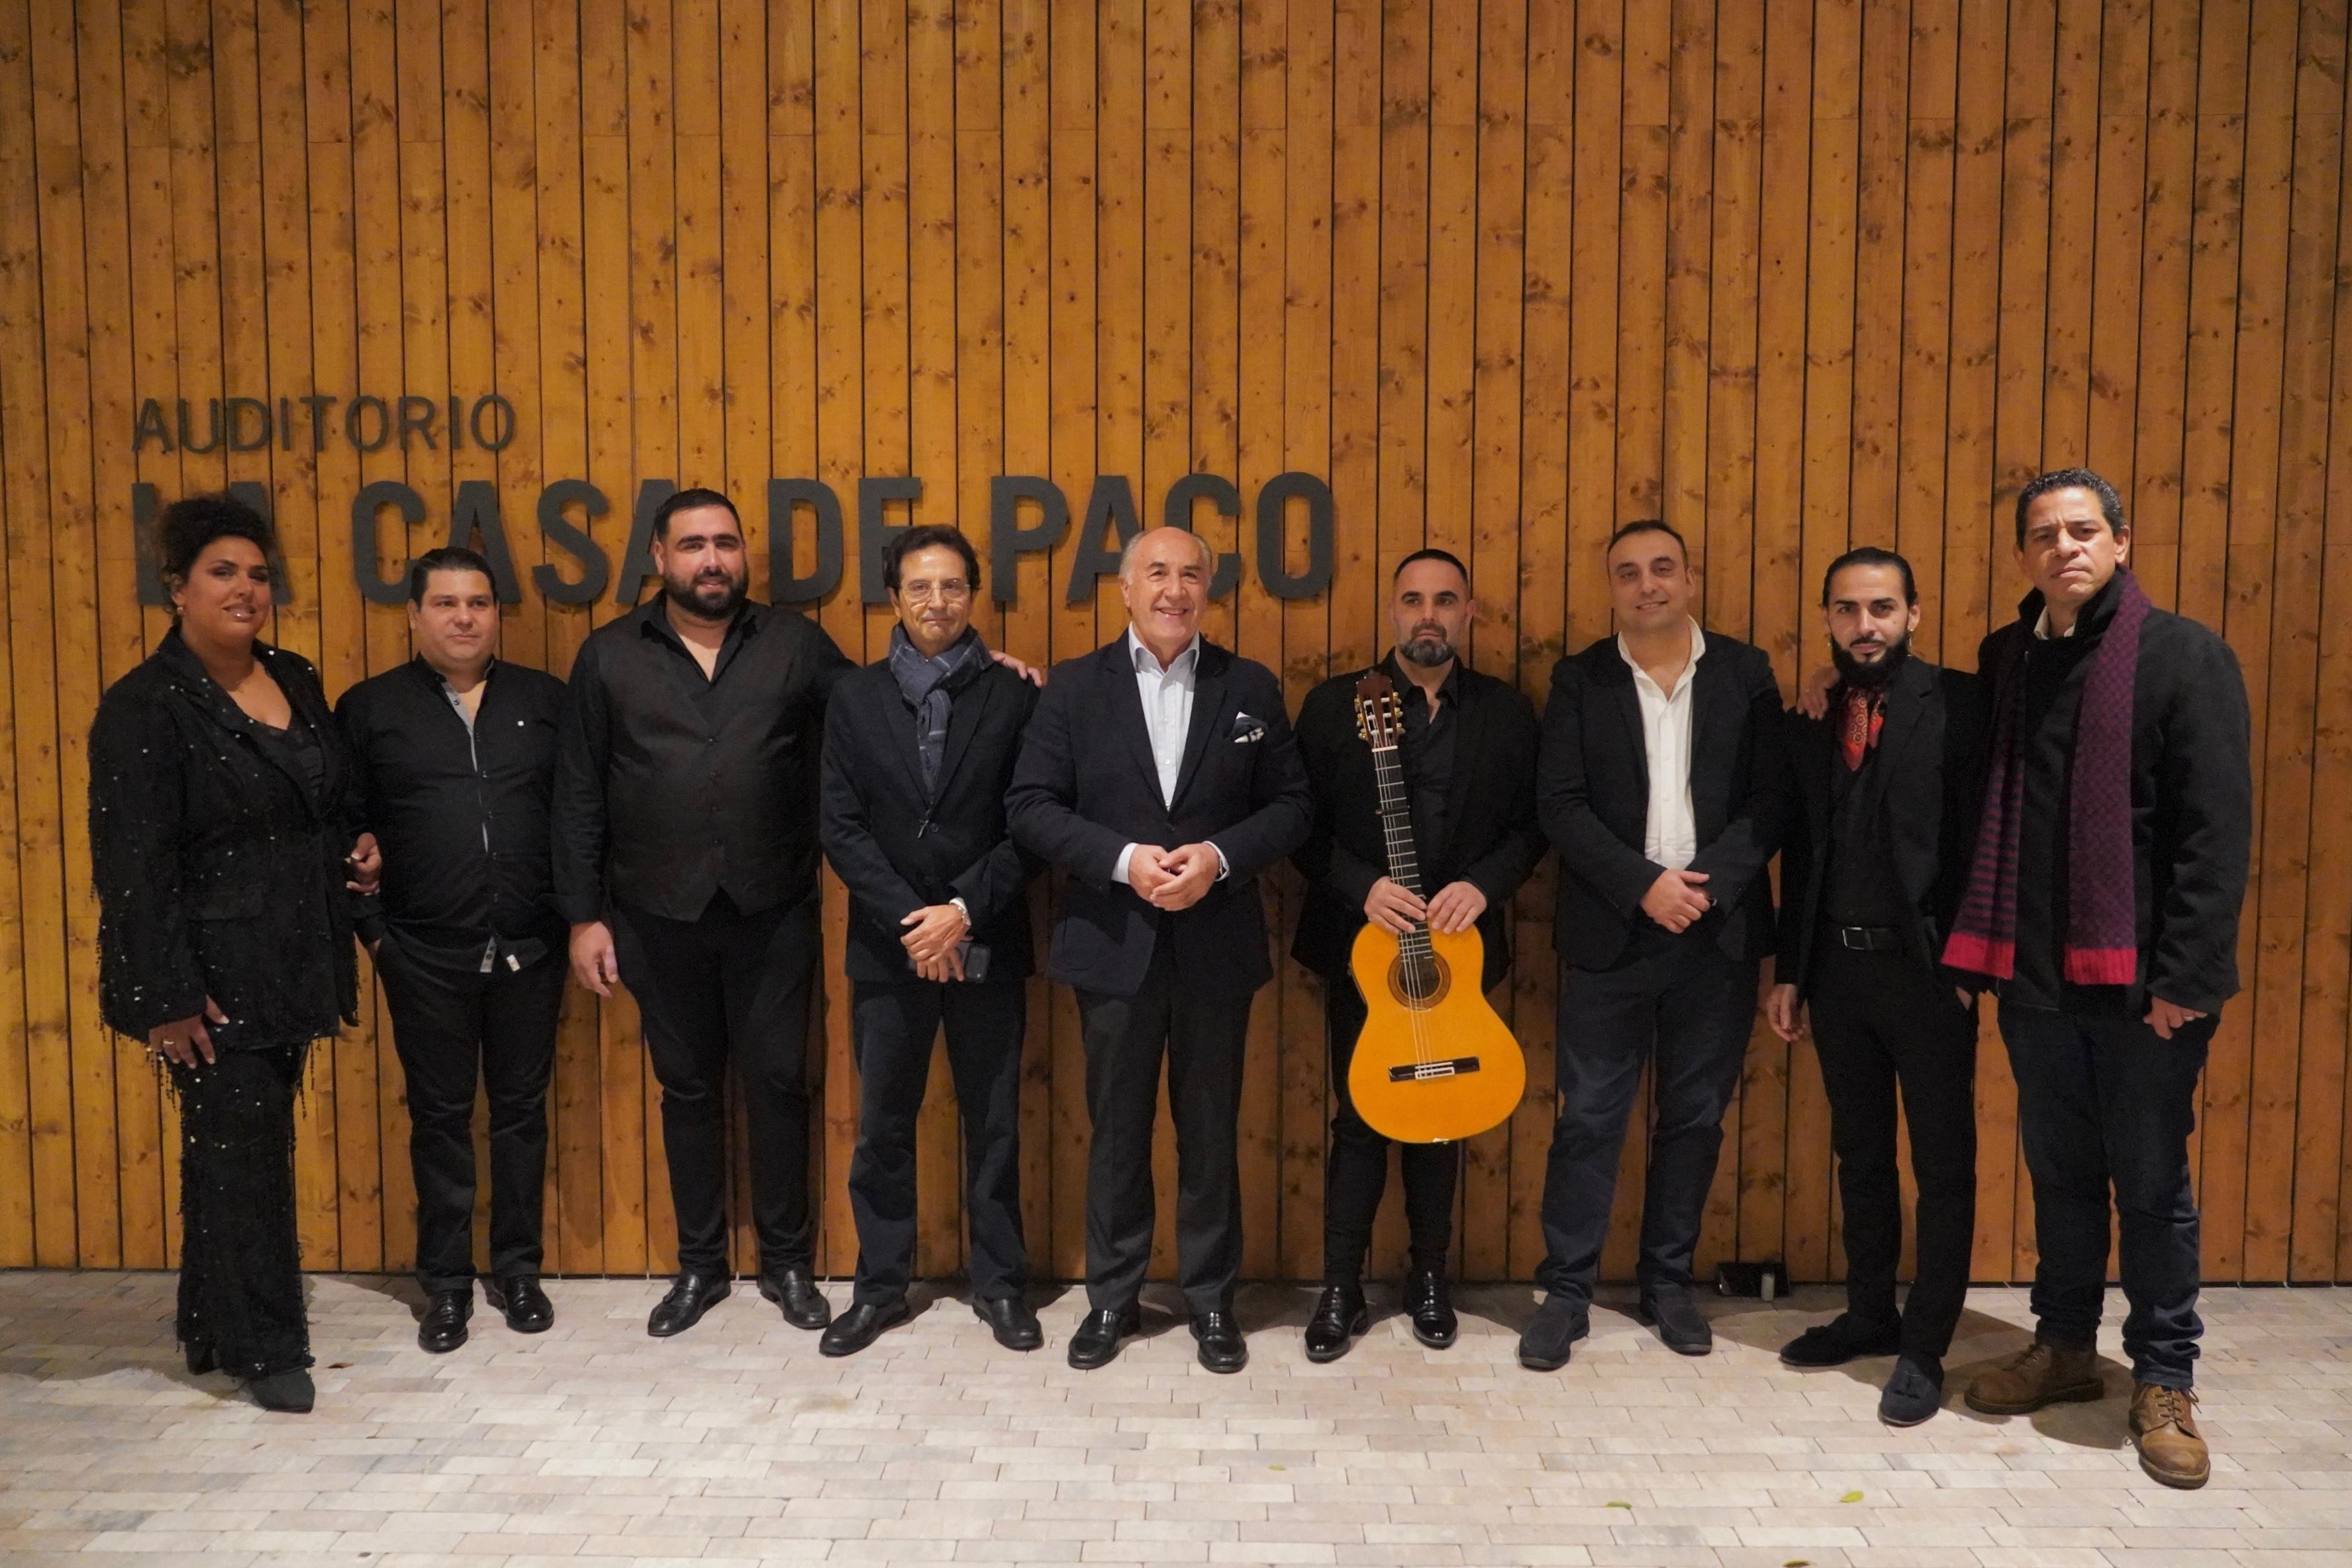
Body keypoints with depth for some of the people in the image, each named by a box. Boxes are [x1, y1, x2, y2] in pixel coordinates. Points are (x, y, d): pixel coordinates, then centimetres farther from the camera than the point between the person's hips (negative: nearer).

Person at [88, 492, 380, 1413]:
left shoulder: (296, 682, 9)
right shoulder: (144, 707, -12)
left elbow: (335, 802, 23)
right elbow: (134, 865, -15)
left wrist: (359, 849, 2)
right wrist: (168, 999, -17)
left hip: (292, 966, 6)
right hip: (215, 975, -6)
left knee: (246, 1149, 15)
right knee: (241, 1154, 2)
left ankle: (214, 1328, 30)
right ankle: (264, 1348, 16)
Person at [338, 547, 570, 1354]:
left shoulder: (546, 700, 4)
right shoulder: (369, 708, 2)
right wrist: (373, 928, -2)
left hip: (528, 950, 1)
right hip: (425, 955, -1)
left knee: (521, 1109, 11)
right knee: (440, 1116, 10)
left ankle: (518, 1270, 25)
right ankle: (446, 1283, 23)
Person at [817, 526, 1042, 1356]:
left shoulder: (1015, 696, -1)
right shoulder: (855, 699, 3)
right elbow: (843, 828, -3)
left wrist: (965, 911, -15)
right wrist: (909, 920, -13)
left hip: (988, 946, -1)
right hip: (887, 946, 1)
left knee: (994, 1124, 9)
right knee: (882, 1125, 10)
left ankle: (999, 1284, 24)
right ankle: (880, 1285, 26)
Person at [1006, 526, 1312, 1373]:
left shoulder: (1251, 688, 3)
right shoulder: (1074, 685, 1)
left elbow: (1291, 804, 1)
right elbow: (1032, 805, -4)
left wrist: (1220, 855, -16)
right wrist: (1123, 859, -17)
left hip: (1217, 945, 1)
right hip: (1114, 944, 0)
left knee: (1211, 1131, 10)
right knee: (1117, 1129, 11)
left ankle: (1211, 1300, 26)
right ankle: (1112, 1297, 26)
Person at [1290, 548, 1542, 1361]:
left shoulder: (1508, 711, 4)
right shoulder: (1335, 704, -2)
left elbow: (1531, 824, 4)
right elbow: (1303, 822, -4)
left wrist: (1482, 884, -13)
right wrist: (1362, 887, -18)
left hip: (1459, 946, 2)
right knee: (1359, 1119, 4)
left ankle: (1430, 1278, 29)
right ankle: (1341, 1290, 16)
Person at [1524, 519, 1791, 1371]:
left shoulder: (1745, 672, 5)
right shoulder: (1579, 679, 2)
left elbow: (1771, 797, 0)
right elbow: (1560, 805, -5)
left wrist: (1708, 883, -14)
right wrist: (1645, 885, -15)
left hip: (1718, 934, 2)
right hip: (1610, 934, -1)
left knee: (1695, 1116, 10)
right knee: (1588, 1117, 1)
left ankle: (1669, 1282, 25)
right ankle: (1566, 1292, 12)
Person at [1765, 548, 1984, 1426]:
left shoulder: (1957, 706, -6)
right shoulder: (1810, 723, 10)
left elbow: (1977, 839, -10)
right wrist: (1788, 973, 10)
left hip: (1926, 966, -5)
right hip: (1837, 964, 5)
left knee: (1942, 1162, 5)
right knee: (1860, 1154, 16)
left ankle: (1924, 1348, 15)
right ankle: (1869, 1313, 31)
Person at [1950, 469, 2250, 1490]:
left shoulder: (2185, 656, -6)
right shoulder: (2005, 660, 8)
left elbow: (2216, 829, -11)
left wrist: (2186, 976, -15)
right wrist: (1990, 949, 3)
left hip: (2141, 980, -4)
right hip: (2036, 973, 4)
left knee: (2152, 1182, 7)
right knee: (2059, 1172, 15)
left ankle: (2164, 1382, 22)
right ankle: (2064, 1347, 31)